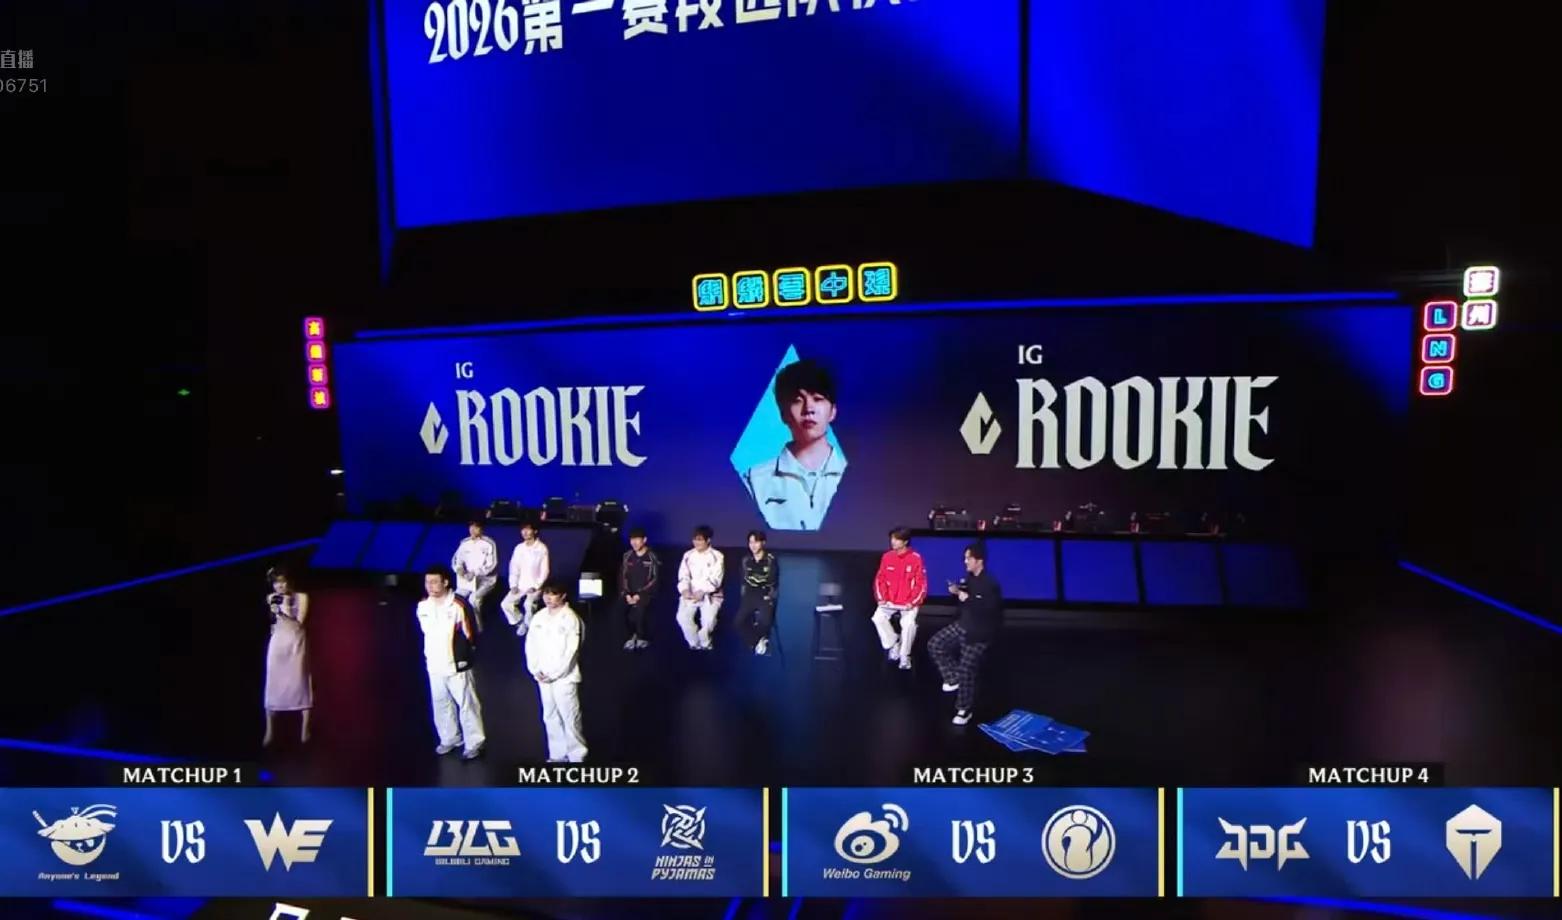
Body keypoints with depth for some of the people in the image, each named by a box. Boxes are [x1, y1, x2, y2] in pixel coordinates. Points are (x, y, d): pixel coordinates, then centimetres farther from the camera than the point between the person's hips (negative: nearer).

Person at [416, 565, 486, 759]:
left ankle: (474, 743, 18)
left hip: (457, 666, -6)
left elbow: (470, 636, -13)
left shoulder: (459, 606, -20)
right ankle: (449, 739, 36)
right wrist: (427, 654, 14)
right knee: (441, 704, 18)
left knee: (467, 705, 4)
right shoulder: (423, 605, 0)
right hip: (434, 666, 6)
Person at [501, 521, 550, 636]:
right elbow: (514, 567, 7)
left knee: (528, 605, -30)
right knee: (505, 604, -14)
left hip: (535, 586, -5)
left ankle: (531, 626, -2)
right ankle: (521, 622, 11)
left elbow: (544, 571, -8)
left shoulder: (542, 548, -7)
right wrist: (513, 585, -5)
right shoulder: (519, 548, 6)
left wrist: (535, 587, -15)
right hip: (520, 585, 5)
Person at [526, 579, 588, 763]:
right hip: (543, 677, 6)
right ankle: (557, 754, 25)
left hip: (564, 677, -6)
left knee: (570, 717, -3)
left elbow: (571, 651, -15)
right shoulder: (539, 617, 6)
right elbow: (531, 644, 9)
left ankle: (577, 756, 8)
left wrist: (554, 674, -14)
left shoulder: (570, 618, -12)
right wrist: (535, 670, -3)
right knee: (550, 717, 13)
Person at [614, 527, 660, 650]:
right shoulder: (627, 556, 7)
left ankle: (643, 637, -4)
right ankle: (633, 634, 1)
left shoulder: (652, 558, -7)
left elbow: (655, 580, -9)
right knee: (619, 607, -24)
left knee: (639, 608, -33)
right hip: (630, 593, 4)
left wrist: (640, 595, -16)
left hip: (646, 593, -4)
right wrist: (626, 594, -8)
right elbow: (622, 577, 7)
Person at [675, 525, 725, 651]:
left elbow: (715, 579, -10)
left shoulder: (716, 556, -2)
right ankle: (694, 643, 2)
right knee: (682, 617, -21)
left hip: (710, 594, -3)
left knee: (708, 619, -26)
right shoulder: (688, 555, 10)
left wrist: (702, 592, -23)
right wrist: (685, 590, -16)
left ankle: (704, 643, 3)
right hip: (690, 594, 3)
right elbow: (683, 576, 3)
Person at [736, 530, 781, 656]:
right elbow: (744, 582, 14)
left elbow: (774, 583, -3)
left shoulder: (771, 560, -3)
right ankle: (757, 642, 2)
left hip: (766, 596, -4)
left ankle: (762, 639, 4)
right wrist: (745, 597, 3)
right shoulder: (746, 560, 8)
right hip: (750, 596, 4)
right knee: (739, 621, -21)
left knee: (764, 621, -31)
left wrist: (768, 598, -12)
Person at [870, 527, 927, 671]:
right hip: (890, 601, 4)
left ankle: (905, 657, -7)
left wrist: (913, 602, -17)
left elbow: (921, 583, -8)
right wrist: (881, 598, -7)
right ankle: (893, 646, -1)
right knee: (878, 617, -21)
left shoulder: (916, 558, -11)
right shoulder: (887, 557, -1)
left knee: (909, 623, -27)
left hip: (908, 603, -3)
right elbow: (880, 579, 6)